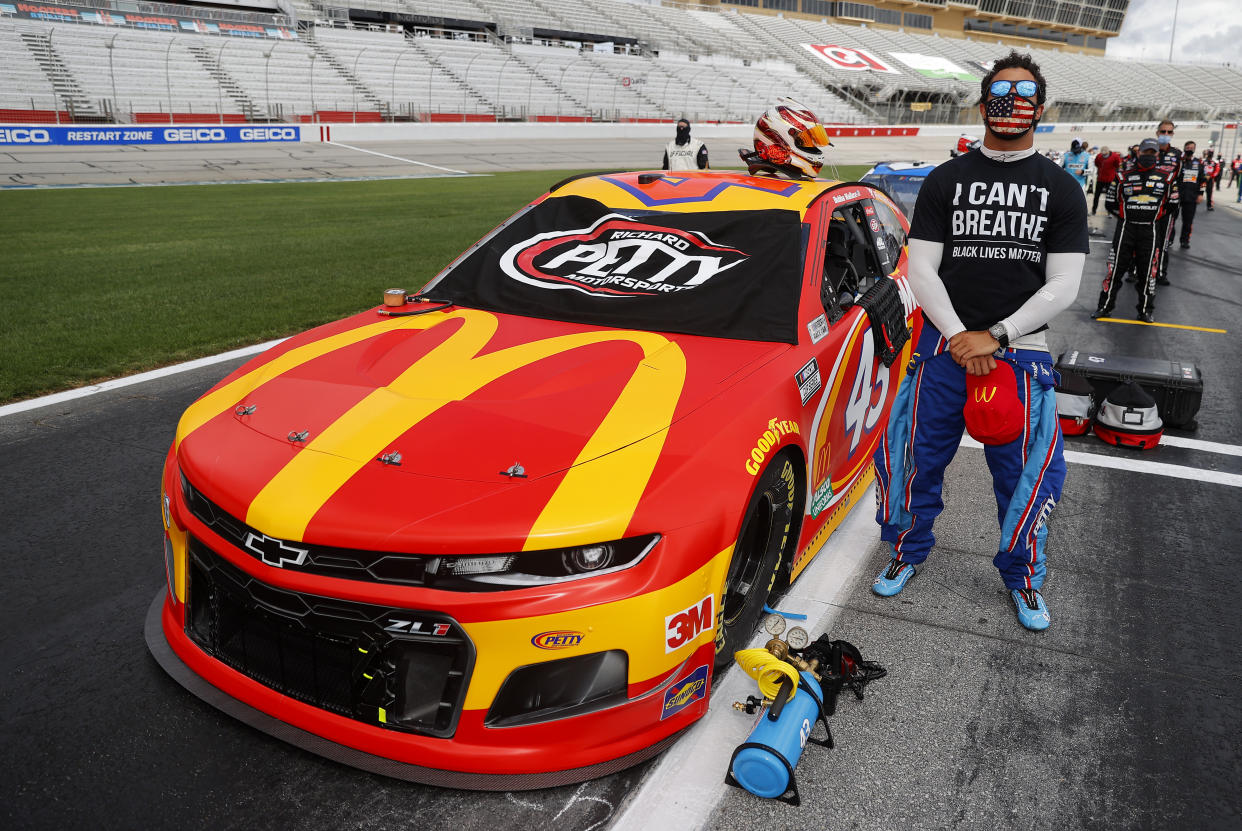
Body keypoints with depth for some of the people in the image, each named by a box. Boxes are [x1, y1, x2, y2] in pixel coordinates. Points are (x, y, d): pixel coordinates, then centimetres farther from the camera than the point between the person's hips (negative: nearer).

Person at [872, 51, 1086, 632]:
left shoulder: (1062, 191, 5)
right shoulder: (946, 180, 6)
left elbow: (1063, 286, -2)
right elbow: (921, 268, 0)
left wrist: (995, 336, -13)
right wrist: (959, 335, -13)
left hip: (1020, 350, 0)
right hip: (945, 344, 1)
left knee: (1026, 473, 3)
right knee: (916, 456, 5)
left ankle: (1022, 576, 25)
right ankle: (908, 550, 29)